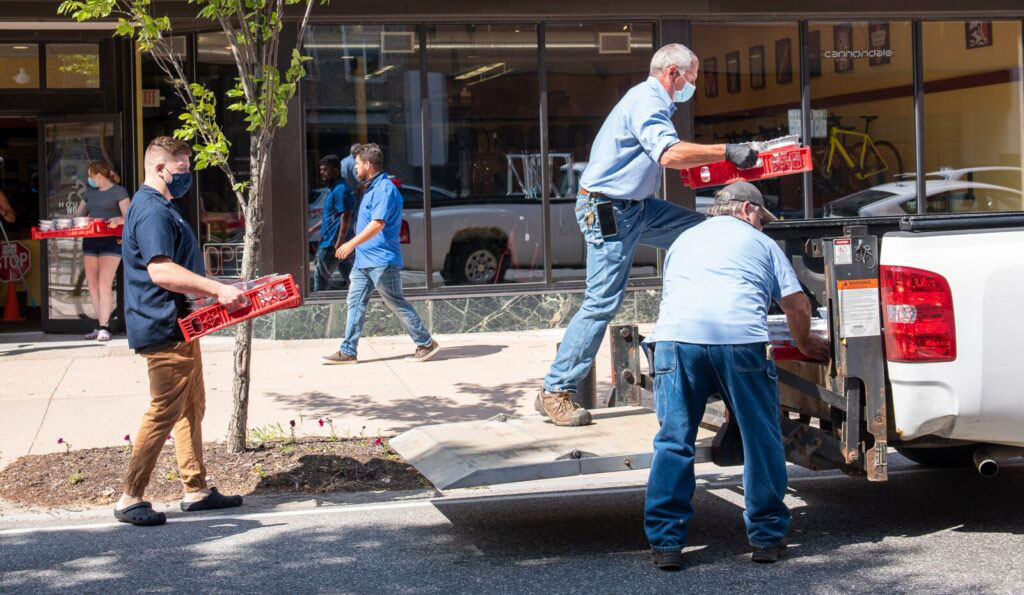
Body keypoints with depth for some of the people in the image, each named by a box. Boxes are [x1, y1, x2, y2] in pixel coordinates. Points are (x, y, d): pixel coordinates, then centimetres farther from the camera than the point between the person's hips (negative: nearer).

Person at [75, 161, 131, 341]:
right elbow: (78, 215, 21)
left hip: (111, 242, -7)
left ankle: (104, 328, -15)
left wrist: (117, 220, -28)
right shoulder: (89, 193, 18)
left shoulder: (118, 192, -1)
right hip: (90, 241, 7)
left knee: (104, 283, -14)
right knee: (92, 283, 4)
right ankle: (101, 325, 10)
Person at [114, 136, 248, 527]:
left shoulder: (161, 208, 17)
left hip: (179, 327, 11)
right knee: (165, 413, -7)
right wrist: (218, 290, -29)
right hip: (163, 329, -11)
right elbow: (161, 271, -29)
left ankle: (196, 490, 23)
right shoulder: (152, 212, -18)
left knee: (191, 408, 15)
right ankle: (130, 500, 0)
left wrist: (212, 293, 21)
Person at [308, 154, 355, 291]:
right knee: (349, 278, 9)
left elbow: (346, 218, -21)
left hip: (333, 244, -10)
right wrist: (312, 230, 20)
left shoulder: (341, 190, -15)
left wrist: (338, 244, -23)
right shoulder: (333, 190, 18)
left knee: (320, 277, -5)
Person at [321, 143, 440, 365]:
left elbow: (378, 224, -25)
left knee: (397, 304, -4)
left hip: (381, 261, -10)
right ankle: (347, 351, 8)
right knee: (355, 303, 6)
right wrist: (354, 246, 25)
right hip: (363, 260, 10)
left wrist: (352, 243, -26)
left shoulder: (385, 189, -16)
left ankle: (426, 344, 5)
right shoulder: (371, 188, 17)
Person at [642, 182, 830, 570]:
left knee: (673, 443, 5)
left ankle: (666, 542, 2)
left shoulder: (683, 240, 34)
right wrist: (805, 344, 37)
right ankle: (767, 537, 16)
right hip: (741, 337, -2)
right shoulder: (760, 243, 24)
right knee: (761, 440, 9)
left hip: (676, 335, 3)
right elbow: (797, 305, 18)